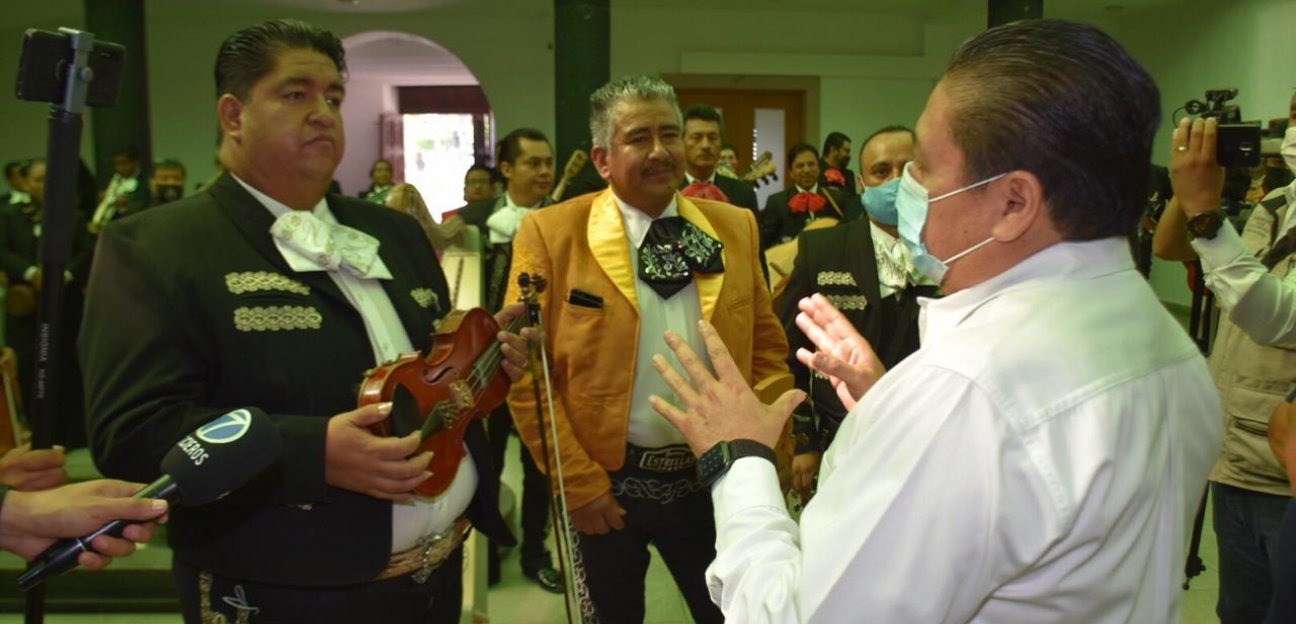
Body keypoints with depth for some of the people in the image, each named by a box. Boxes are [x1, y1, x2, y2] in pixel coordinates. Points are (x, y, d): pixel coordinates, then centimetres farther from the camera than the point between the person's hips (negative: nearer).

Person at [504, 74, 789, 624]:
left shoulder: (736, 227, 2)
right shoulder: (549, 234, -8)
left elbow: (767, 348, 7)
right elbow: (526, 371, -9)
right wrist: (577, 481, -11)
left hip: (712, 480, 3)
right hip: (603, 487, -2)